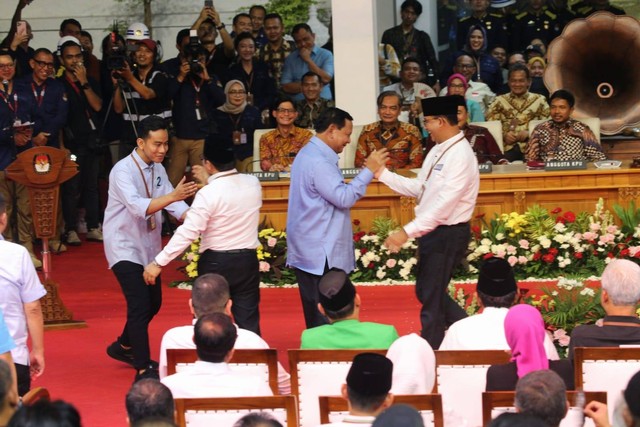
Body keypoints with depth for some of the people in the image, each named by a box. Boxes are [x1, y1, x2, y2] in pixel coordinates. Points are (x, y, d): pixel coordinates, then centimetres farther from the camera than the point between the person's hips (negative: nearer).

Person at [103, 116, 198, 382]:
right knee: (140, 304, -16)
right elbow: (137, 206, -36)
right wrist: (172, 196, -49)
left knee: (153, 303, 16)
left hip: (149, 247, 8)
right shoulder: (123, 171, -21)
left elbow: (174, 203, -2)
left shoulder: (157, 169, 4)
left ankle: (124, 347, 39)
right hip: (124, 247, -8)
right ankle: (143, 370, -13)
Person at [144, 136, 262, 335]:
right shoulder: (254, 183, -2)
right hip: (247, 260, 4)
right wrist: (210, 182, 19)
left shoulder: (208, 194, -18)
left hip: (215, 262, -4)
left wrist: (158, 262, -18)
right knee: (249, 322, 6)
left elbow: (188, 232, -22)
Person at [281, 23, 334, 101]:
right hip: (297, 103, 1)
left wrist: (308, 60, -3)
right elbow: (285, 87, 5)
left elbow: (326, 79, -6)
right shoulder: (290, 59, 12)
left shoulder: (326, 55, 7)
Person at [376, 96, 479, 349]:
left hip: (448, 233, -10)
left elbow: (444, 205, -27)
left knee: (431, 298, 1)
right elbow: (418, 188, 14)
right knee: (426, 292, 19)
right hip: (432, 231, 10)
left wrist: (407, 232, -30)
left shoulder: (460, 156, -21)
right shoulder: (439, 150, 9)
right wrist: (382, 174, 6)